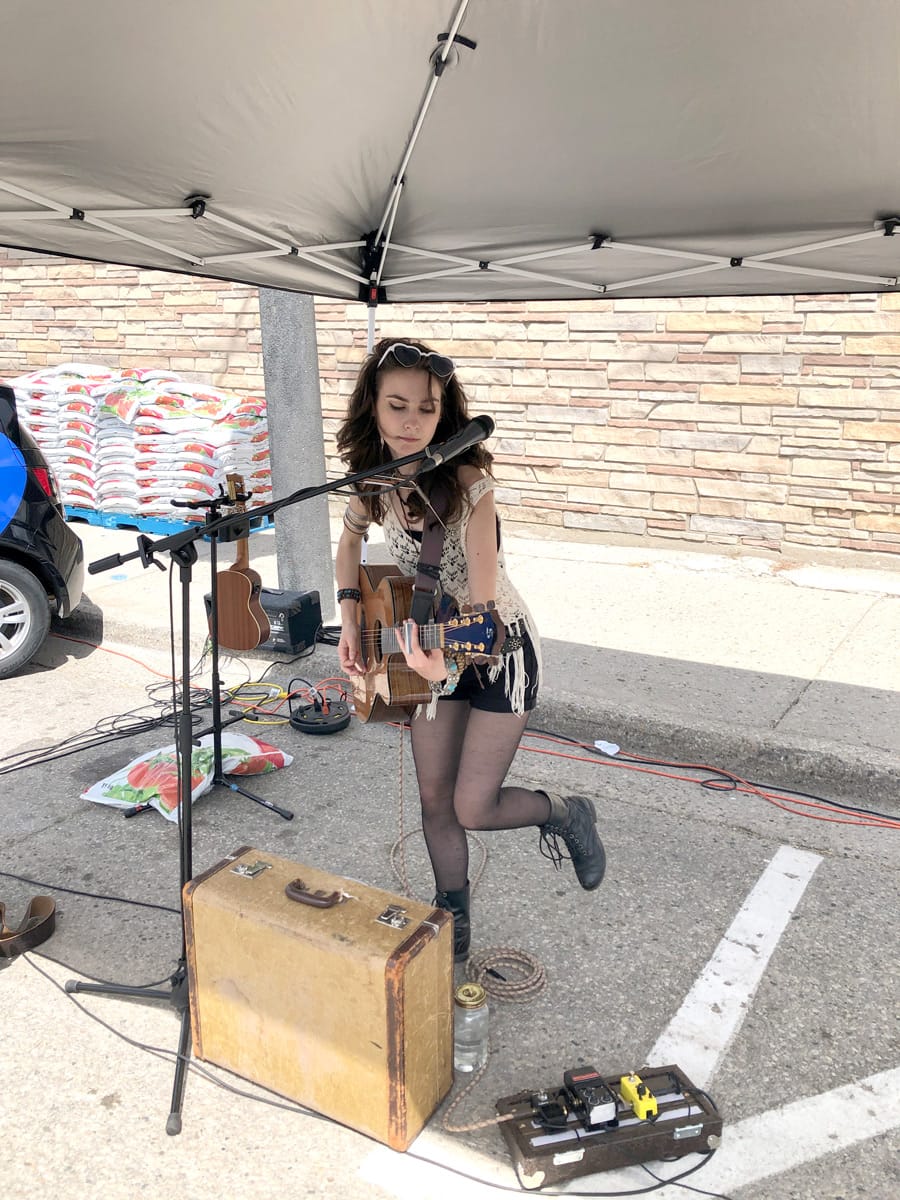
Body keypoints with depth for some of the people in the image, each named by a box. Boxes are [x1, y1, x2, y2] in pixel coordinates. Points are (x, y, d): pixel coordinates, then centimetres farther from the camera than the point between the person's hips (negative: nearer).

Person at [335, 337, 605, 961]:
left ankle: (566, 815, 27)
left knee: (473, 808, -5)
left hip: (498, 649, -6)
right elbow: (351, 538, 13)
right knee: (435, 800, 11)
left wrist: (450, 661, -49)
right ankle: (453, 929, 31)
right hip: (431, 646, 6)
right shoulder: (375, 477, -10)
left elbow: (485, 608, -32)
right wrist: (350, 619, 2)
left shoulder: (468, 484, -29)